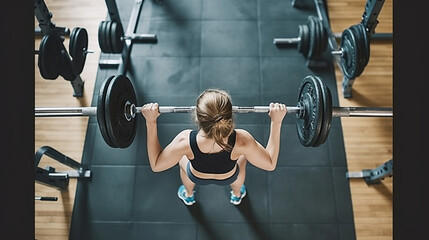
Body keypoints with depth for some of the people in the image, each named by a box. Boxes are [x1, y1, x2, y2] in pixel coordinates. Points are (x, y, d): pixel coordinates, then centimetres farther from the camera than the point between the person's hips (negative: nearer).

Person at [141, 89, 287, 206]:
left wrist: (151, 122, -27)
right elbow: (270, 164, -23)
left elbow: (155, 165, -23)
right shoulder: (242, 141, -42)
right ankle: (237, 196, 57)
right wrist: (276, 121, -27)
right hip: (229, 178, 0)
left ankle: (189, 196, 60)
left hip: (196, 178, 1)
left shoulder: (185, 141, -42)